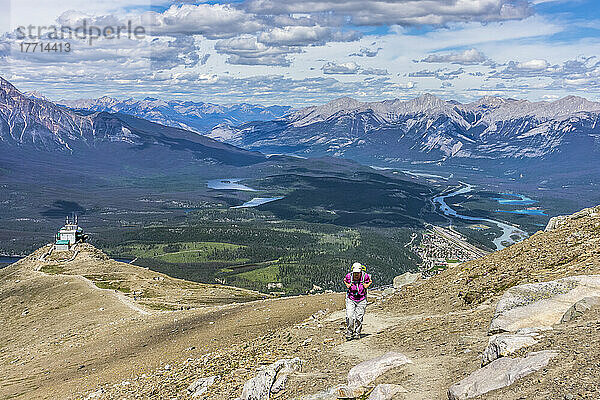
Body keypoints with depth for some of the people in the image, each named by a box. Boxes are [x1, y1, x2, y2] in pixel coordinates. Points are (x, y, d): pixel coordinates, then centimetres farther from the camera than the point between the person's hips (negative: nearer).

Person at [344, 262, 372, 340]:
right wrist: (347, 285, -6)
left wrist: (366, 286, -9)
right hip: (351, 299, 0)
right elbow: (345, 280, 13)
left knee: (359, 318, 2)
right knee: (349, 316, -12)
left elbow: (370, 281, 9)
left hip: (361, 300, 0)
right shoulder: (349, 276, -11)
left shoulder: (365, 276, -13)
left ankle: (357, 334, 17)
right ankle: (349, 333, 3)